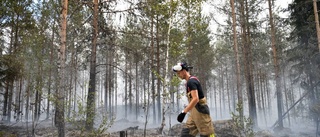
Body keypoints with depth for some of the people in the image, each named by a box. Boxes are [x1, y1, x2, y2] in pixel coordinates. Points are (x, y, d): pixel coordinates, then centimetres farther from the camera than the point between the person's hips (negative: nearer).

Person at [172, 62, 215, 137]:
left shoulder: (191, 81, -17)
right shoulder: (189, 82, 14)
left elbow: (196, 99, -27)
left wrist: (183, 112, -28)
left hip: (200, 111, -10)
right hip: (194, 112, 10)